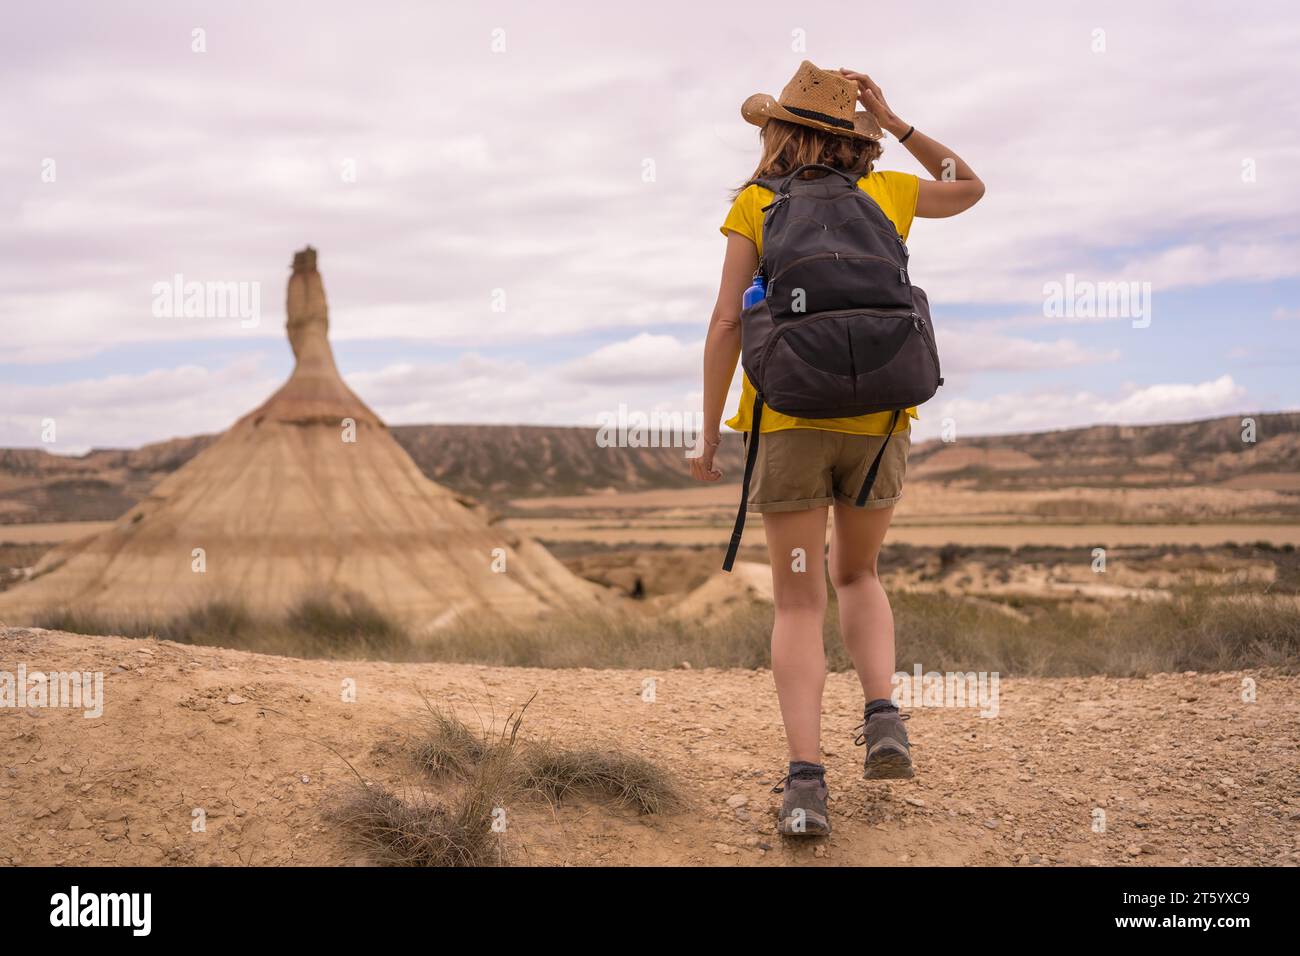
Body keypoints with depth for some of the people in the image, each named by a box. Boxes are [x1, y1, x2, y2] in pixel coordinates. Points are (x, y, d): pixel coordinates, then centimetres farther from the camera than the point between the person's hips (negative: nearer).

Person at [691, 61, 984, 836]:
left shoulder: (754, 206, 5)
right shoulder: (881, 191, 11)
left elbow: (727, 324, -4)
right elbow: (971, 189, 31)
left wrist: (709, 435, 2)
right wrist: (892, 123, 23)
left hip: (788, 423, -2)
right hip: (877, 424, 2)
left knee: (799, 606, 2)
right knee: (857, 577, 23)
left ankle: (807, 783, -14)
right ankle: (884, 720, -1)